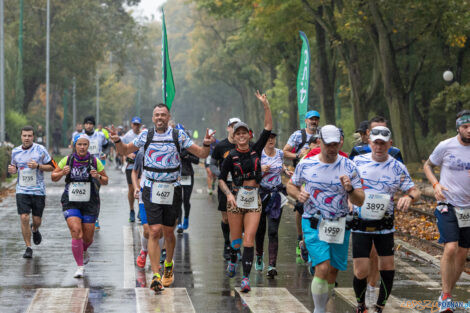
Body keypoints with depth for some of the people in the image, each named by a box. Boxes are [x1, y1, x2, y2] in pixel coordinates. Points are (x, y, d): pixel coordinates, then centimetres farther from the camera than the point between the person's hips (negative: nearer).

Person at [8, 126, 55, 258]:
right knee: (24, 218, -11)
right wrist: (12, 169, -4)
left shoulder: (40, 149, -5)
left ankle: (35, 230, 43)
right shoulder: (15, 151, 4)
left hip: (38, 191, -1)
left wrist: (38, 166, -17)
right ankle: (28, 248, 1)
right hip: (22, 191, 1)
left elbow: (52, 167, -2)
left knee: (37, 220, 5)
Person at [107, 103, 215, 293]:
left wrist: (206, 145, -17)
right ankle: (156, 276, -13)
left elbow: (201, 154, 4)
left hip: (172, 190, 0)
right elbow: (125, 151, 15)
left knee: (169, 233, 10)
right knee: (154, 232, -11)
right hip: (151, 190, 0)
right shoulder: (146, 136, 4)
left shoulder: (178, 135, 1)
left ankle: (168, 265, 36)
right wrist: (117, 141, -5)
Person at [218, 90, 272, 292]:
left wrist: (266, 106, -9)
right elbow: (221, 179, 3)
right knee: (236, 238, 9)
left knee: (249, 239, -9)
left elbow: (268, 128, -1)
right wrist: (228, 194, -14)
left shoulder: (256, 150, 3)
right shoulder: (231, 156, -3)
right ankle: (233, 260, 42)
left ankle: (246, 278, -11)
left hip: (254, 199, 1)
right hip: (236, 198, -1)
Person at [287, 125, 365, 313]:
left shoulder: (348, 167, -1)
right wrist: (298, 194, -8)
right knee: (322, 268, -18)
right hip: (314, 225, -2)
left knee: (333, 271, 8)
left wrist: (350, 189, -22)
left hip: (339, 226, 2)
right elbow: (291, 185, 14)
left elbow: (359, 201, -1)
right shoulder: (306, 165, -2)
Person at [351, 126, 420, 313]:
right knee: (361, 272, -7)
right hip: (360, 224, -1)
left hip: (384, 225, 1)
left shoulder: (398, 167, -1)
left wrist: (409, 197, -24)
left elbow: (414, 191, -1)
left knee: (388, 268, -1)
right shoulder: (357, 161, -2)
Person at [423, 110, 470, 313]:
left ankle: (447, 294, 24)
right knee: (450, 249, -18)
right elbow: (428, 166, 9)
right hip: (447, 206, -4)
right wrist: (436, 184, -9)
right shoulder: (445, 147, -6)